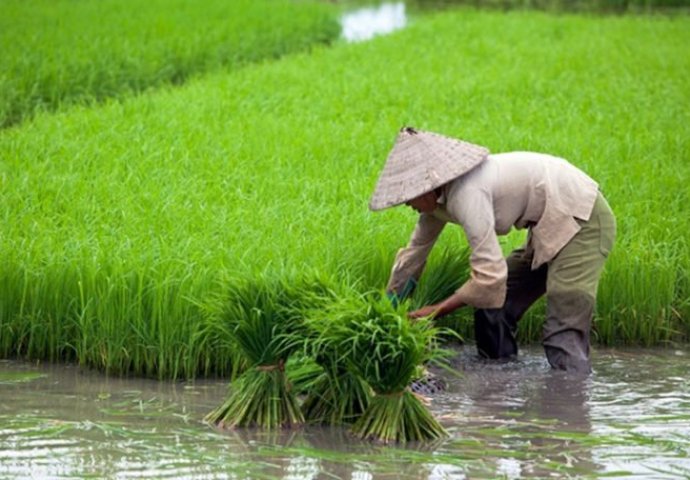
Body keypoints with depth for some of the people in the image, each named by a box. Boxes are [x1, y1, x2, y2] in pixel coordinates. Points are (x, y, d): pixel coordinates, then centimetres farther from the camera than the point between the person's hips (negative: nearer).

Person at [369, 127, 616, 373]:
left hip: (583, 222, -10)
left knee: (563, 335, -19)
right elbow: (414, 252, 18)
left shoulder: (467, 193, -26)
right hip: (551, 227, 10)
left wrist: (436, 310, -16)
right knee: (493, 305, 10)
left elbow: (489, 276, -28)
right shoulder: (439, 196, 3)